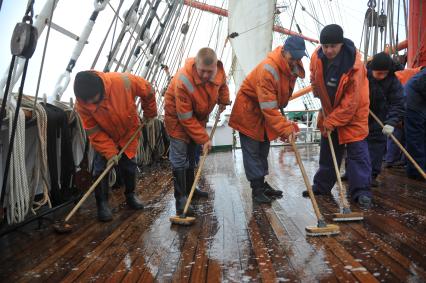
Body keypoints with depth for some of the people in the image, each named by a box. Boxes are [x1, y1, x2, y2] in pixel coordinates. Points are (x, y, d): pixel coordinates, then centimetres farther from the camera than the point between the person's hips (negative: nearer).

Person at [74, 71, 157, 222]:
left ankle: (130, 195, 31)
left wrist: (150, 115, -5)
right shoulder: (82, 105, -29)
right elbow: (94, 132, -23)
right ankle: (102, 203, 5)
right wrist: (110, 152, -29)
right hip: (105, 137, 0)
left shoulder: (122, 82, -35)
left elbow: (148, 91, -17)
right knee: (101, 168, -9)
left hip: (128, 132, 1)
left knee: (129, 166, 10)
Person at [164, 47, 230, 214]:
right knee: (179, 158, -11)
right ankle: (180, 198, -5)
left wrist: (223, 101, -1)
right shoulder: (183, 81, -38)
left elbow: (222, 84, 9)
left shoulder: (219, 69, -21)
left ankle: (189, 188, 31)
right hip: (178, 116, -6)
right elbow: (186, 118, -30)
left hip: (199, 115, 6)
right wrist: (204, 139, -27)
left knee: (192, 154, 16)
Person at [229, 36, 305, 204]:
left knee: (263, 149, 15)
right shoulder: (268, 69, -34)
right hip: (249, 109, -8)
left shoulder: (293, 66, -7)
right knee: (252, 151, -4)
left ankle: (261, 184, 26)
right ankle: (256, 189, 3)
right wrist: (286, 128, -35)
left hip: (266, 111, 8)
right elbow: (269, 108, -34)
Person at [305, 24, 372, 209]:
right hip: (329, 110, 6)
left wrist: (333, 120, -22)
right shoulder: (317, 57, -13)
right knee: (327, 150, 14)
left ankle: (361, 191, -1)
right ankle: (321, 186, 26)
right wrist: (319, 94, 3)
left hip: (353, 113, -6)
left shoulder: (353, 65, -29)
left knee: (357, 151, -8)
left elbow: (351, 100, -25)